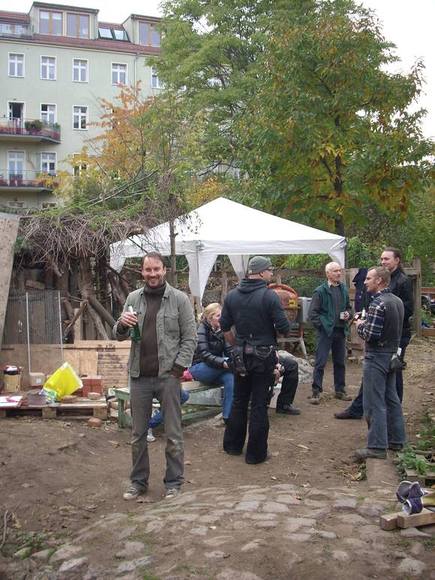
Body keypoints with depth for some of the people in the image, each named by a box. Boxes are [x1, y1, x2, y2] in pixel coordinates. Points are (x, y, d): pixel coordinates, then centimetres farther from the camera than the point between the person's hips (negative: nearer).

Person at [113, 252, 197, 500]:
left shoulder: (179, 299, -3)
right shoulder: (134, 298, 9)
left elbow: (190, 337, -3)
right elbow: (120, 336, 13)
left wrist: (179, 367, -12)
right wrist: (122, 325, -11)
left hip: (168, 375, -3)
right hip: (139, 376, 4)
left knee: (173, 435, 6)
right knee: (138, 435, 13)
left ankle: (174, 482, 21)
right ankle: (139, 481, 28)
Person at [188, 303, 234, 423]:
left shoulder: (221, 331, 10)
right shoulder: (201, 330, -9)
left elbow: (229, 351, 5)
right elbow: (205, 355, -21)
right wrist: (223, 363, -37)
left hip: (215, 371, 5)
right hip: (198, 368, -5)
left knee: (231, 378, -28)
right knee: (229, 365, -31)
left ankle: (228, 416, -25)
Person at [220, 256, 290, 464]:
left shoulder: (232, 295, 2)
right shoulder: (269, 296, -15)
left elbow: (225, 326, 7)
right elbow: (284, 328, -16)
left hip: (240, 356, 5)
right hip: (263, 356, -5)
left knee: (239, 401, 18)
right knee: (259, 405, 4)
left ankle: (233, 445, 28)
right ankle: (256, 453, 11)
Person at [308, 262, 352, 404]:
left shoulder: (344, 289, 9)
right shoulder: (320, 291, -7)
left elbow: (348, 307, 21)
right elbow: (312, 312, -8)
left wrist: (348, 314, 0)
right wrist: (321, 325, -13)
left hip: (340, 331, 6)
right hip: (325, 331, -5)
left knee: (340, 362, 14)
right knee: (320, 363, -3)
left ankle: (340, 390, 26)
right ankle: (316, 392, 4)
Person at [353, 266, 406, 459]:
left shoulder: (378, 304, -19)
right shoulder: (398, 301, 9)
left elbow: (370, 335, -23)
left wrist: (360, 325, -3)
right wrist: (366, 323, 12)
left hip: (376, 358, -9)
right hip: (392, 355, 9)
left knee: (374, 403, -3)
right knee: (391, 399, 17)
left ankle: (377, 447, 0)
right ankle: (396, 440, 26)